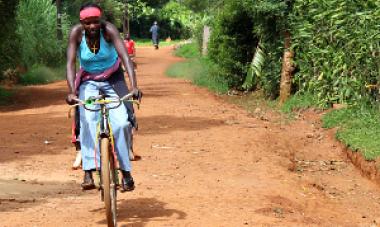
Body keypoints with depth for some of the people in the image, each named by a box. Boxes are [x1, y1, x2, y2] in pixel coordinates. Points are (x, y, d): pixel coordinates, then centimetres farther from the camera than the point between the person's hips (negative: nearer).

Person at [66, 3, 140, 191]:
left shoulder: (108, 30, -23)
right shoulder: (76, 32, -19)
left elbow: (125, 57, -33)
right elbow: (70, 62, -24)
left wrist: (134, 86, -45)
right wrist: (71, 91, -38)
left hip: (112, 79, 0)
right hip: (88, 81, 1)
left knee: (121, 122, -18)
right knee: (87, 120, -25)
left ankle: (125, 171, -1)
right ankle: (88, 171, -27)